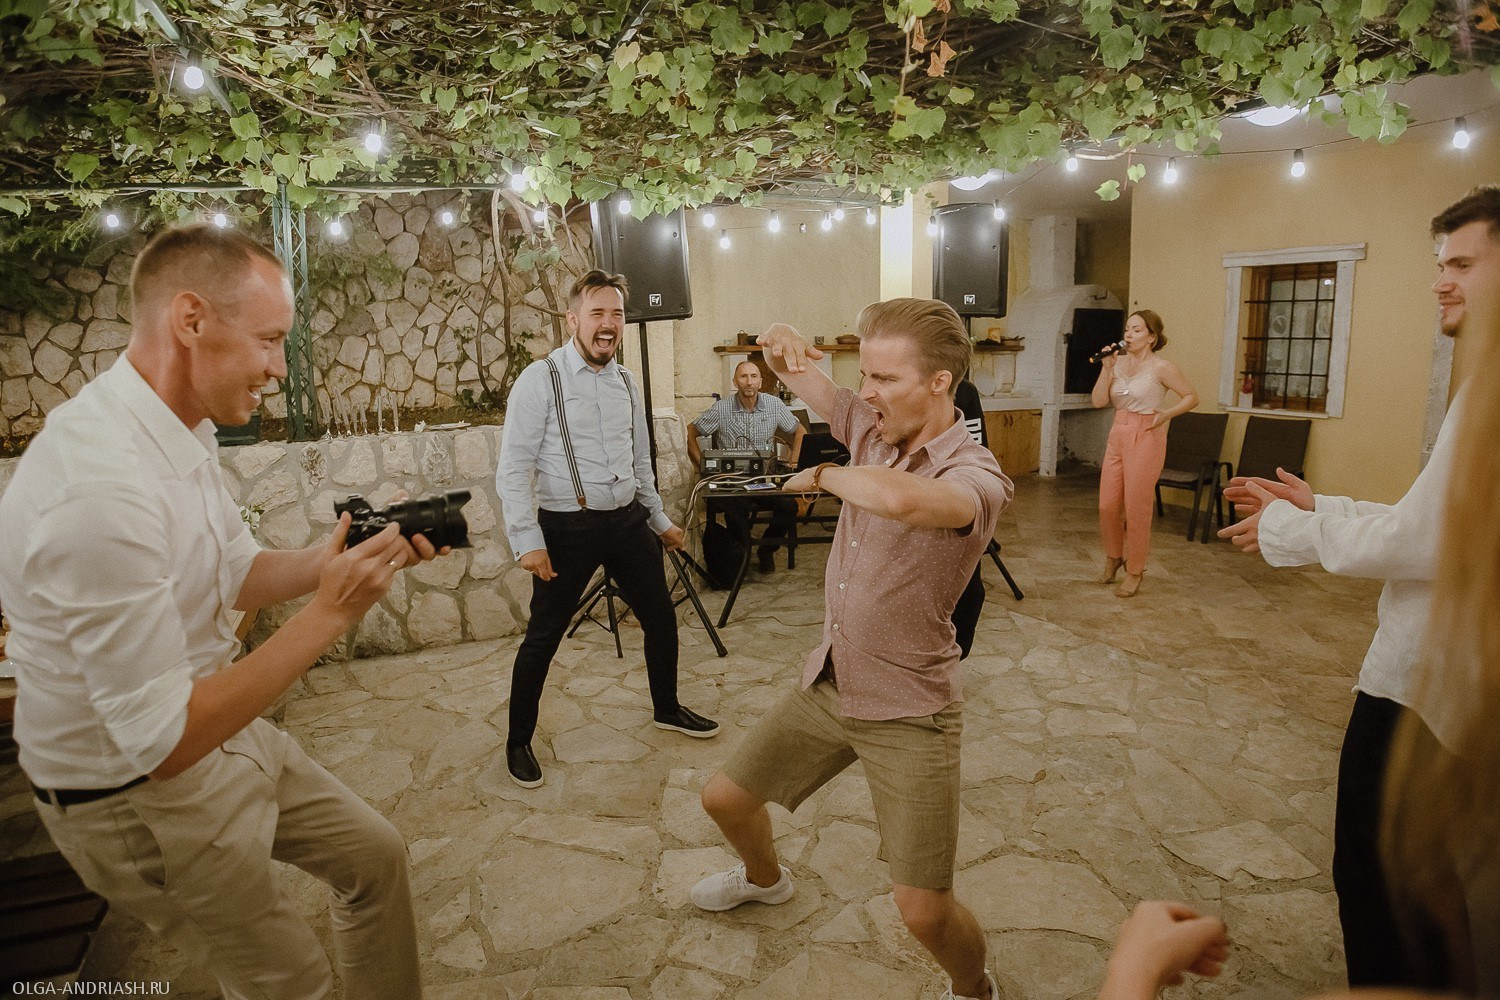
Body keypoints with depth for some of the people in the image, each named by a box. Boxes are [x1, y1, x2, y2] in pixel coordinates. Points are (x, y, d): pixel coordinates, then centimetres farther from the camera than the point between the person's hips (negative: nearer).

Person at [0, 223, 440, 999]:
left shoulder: (181, 434, -3)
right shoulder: (99, 485, -34)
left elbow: (236, 577, 9)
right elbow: (162, 740, -30)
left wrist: (336, 557, -8)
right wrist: (328, 614, -29)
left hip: (225, 733, 8)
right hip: (138, 794, -8)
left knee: (373, 855, 19)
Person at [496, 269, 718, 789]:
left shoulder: (626, 382, 10)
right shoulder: (540, 379, -9)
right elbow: (514, 468, -13)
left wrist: (661, 519, 21)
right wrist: (528, 540, -19)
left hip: (628, 519, 6)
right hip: (568, 527, -6)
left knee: (661, 616, 14)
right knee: (542, 637, 3)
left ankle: (667, 709, 38)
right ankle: (518, 741, 24)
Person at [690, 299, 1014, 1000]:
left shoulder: (977, 478, -23)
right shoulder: (873, 429, -2)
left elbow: (897, 499, -47)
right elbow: (803, 378, 13)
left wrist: (823, 475, -26)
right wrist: (783, 348, -12)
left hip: (908, 713, -7)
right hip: (828, 686, 7)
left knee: (923, 911, -8)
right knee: (724, 797, 20)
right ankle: (765, 878, 55)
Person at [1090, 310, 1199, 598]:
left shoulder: (1161, 367, -7)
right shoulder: (1119, 362, 6)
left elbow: (1192, 397, -1)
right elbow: (1099, 401, -3)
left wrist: (1165, 414, -14)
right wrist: (1107, 368, -11)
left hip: (1145, 439, -5)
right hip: (1117, 436, 5)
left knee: (1136, 509, 0)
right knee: (1107, 506, 8)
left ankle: (1134, 572, 15)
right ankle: (1113, 557, 32)